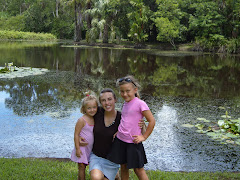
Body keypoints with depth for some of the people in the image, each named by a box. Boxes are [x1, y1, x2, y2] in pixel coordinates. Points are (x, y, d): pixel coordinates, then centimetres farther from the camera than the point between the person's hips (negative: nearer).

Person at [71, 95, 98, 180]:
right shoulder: (82, 120, -16)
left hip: (91, 148, 6)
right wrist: (77, 148, -16)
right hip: (82, 147, -6)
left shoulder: (95, 119, 4)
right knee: (82, 167, 0)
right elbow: (76, 134, -15)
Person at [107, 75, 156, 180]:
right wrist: (119, 132, 11)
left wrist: (144, 137, -10)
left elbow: (152, 121, -13)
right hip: (120, 140, 6)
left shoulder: (140, 104, -14)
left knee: (138, 169, 2)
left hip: (133, 142, -6)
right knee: (123, 167, 14)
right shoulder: (125, 103, 7)